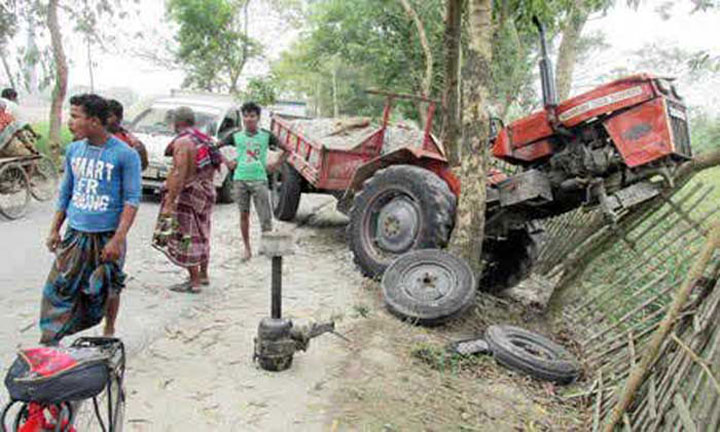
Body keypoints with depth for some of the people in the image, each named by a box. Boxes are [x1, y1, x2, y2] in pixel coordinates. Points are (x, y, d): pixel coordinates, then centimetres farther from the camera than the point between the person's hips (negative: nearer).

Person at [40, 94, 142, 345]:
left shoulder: (125, 155, -13)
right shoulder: (73, 150, 4)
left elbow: (132, 200, -13)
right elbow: (66, 192, 13)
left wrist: (118, 239, -19)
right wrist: (54, 230, 11)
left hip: (107, 236, -4)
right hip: (75, 233, 4)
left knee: (108, 288, 12)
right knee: (59, 287, 5)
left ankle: (109, 331, 34)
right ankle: (50, 341, 18)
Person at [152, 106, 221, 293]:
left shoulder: (182, 141, -16)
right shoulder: (204, 139, 11)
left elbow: (179, 174, -23)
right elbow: (212, 169, 15)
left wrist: (169, 202, -23)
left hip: (187, 194, -9)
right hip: (205, 192, 9)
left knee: (186, 238, -1)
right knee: (201, 235, 18)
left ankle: (194, 281, 3)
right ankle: (203, 275, 29)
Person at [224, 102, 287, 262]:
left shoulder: (266, 136, 1)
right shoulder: (236, 136, 4)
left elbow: (286, 150, 8)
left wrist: (275, 165, 3)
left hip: (259, 179, -2)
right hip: (240, 179, 2)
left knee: (265, 216, -6)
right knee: (244, 214, 9)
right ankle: (247, 248, 20)